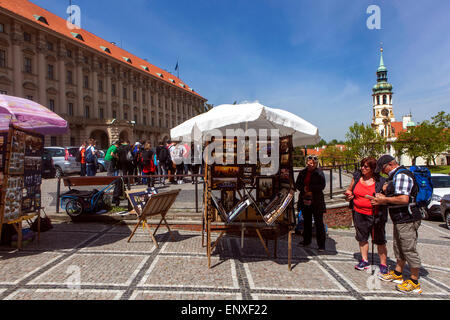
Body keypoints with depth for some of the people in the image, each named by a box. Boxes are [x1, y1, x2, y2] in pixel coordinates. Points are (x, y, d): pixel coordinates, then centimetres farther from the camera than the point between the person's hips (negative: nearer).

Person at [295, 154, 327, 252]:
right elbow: (297, 184, 8)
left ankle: (321, 244, 7)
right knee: (306, 221, 16)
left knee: (319, 223, -1)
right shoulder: (302, 173, 6)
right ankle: (306, 241, 31)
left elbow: (322, 185, -13)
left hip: (317, 202, -5)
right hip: (305, 200, 5)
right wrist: (304, 189, -10)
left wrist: (309, 188, -14)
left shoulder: (319, 173, -7)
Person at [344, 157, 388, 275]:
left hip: (375, 215, -4)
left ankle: (383, 264, 19)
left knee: (379, 240, 4)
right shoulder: (357, 176, 3)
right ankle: (364, 260, 31)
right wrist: (348, 194, -5)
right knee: (362, 238, 15)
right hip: (359, 213, 4)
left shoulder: (380, 181, -10)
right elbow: (349, 189, 16)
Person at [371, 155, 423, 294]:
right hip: (400, 219, 11)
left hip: (407, 219, -11)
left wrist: (385, 199, -17)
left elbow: (404, 199, -28)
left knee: (409, 249, -1)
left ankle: (414, 283, 10)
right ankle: (397, 274, 33)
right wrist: (384, 196, 7)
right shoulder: (395, 176, 15)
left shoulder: (401, 175, -18)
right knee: (399, 247, 19)